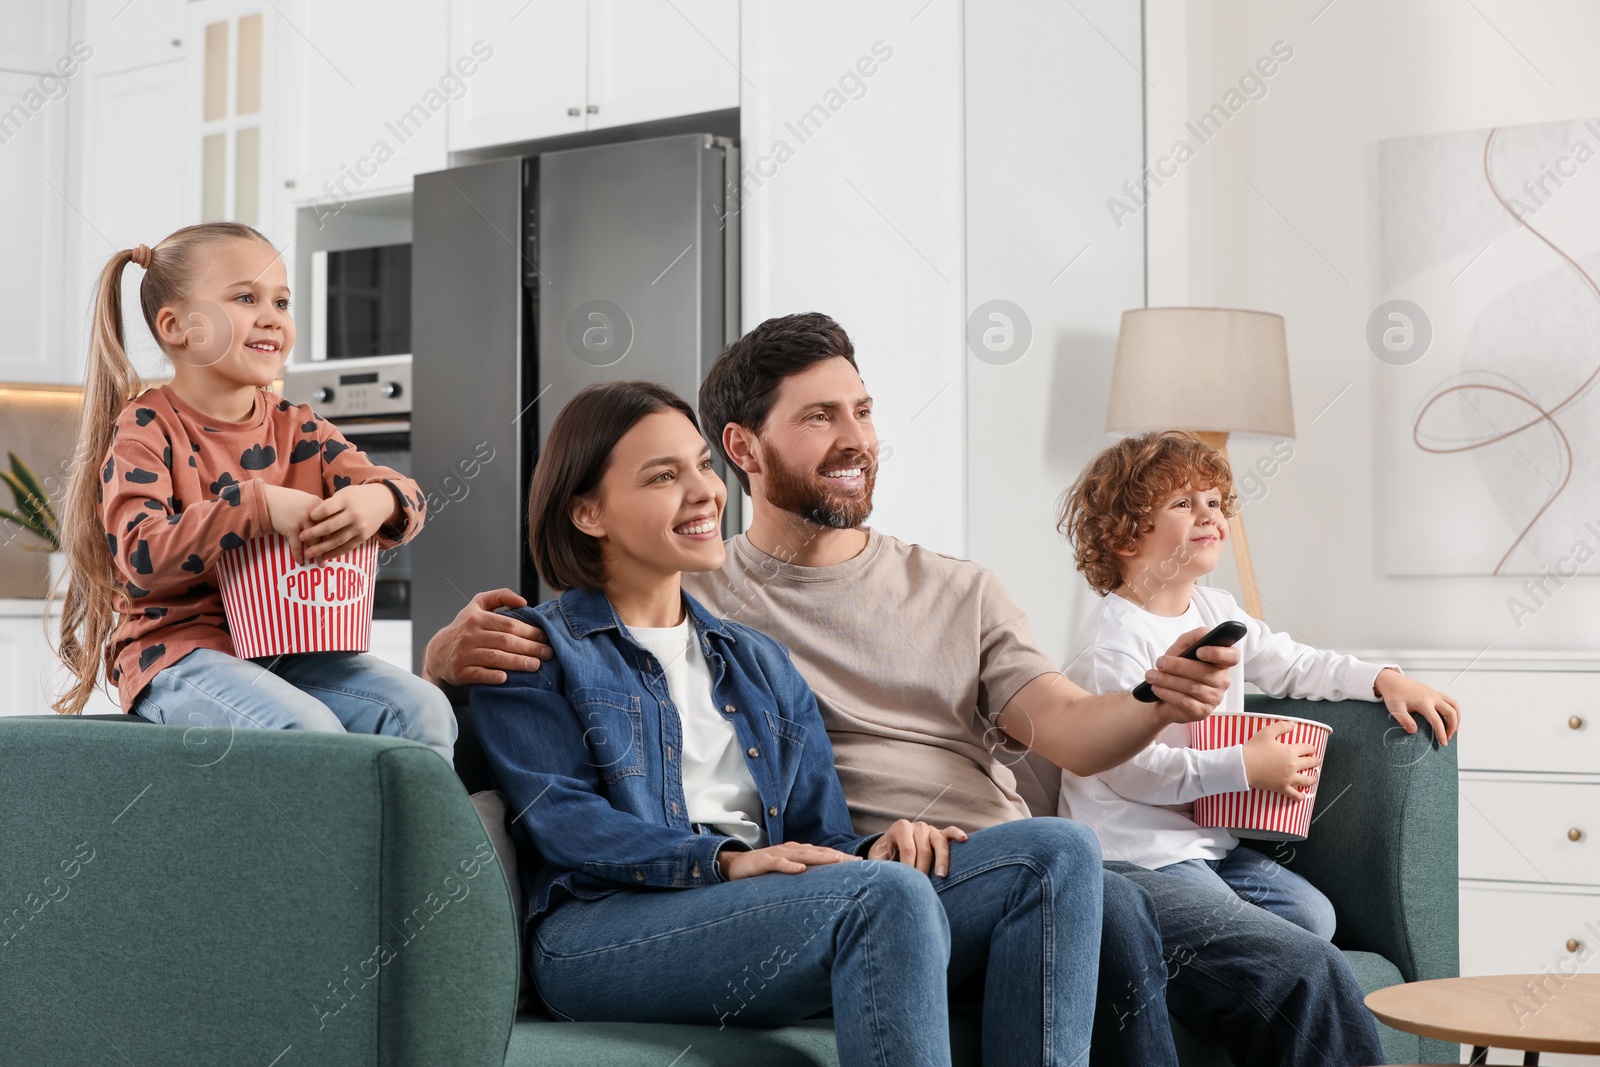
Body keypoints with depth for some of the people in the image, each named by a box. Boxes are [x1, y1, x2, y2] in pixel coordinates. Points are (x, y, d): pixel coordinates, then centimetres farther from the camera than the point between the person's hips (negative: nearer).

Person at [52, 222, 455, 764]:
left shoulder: (297, 428, 11)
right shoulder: (144, 429, -6)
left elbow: (407, 495, 4)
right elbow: (143, 556, -20)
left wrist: (377, 501, -22)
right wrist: (260, 507, -27)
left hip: (289, 647, 6)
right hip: (179, 650, -6)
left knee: (423, 709, -15)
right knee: (307, 728, -32)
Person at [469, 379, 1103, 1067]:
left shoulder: (760, 664, 27)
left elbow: (818, 834, 20)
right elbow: (560, 818, -6)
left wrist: (873, 850, -5)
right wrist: (722, 861, -20)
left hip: (766, 917, 6)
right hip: (603, 927, -6)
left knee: (1059, 851, -13)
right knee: (888, 895, -35)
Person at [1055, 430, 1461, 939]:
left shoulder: (1217, 611, 10)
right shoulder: (1113, 641, -19)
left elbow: (1291, 664, 22)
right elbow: (1129, 767, -22)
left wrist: (1384, 679, 8)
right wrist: (1244, 768, -22)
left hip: (1208, 838, 9)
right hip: (1136, 852, -9)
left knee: (1313, 917, -2)